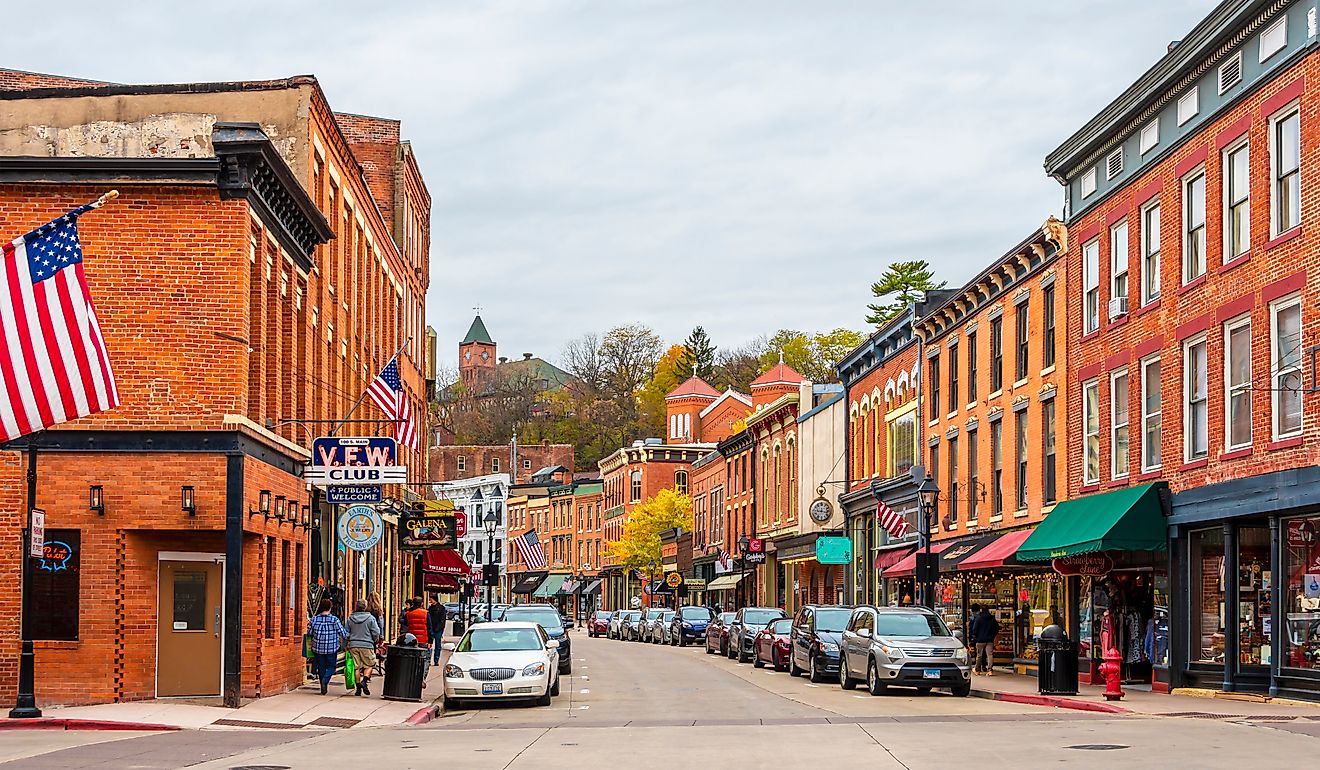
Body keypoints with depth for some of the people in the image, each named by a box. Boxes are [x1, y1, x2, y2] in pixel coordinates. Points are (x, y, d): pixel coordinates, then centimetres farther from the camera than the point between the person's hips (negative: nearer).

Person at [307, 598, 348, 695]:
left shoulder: (314, 619, -3)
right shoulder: (334, 620, -10)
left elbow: (309, 633, 5)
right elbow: (343, 633, -5)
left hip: (318, 648, 2)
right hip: (331, 648, -2)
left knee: (321, 667, 13)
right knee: (331, 666, 9)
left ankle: (323, 688, 14)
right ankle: (325, 680, -19)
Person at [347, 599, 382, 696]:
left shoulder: (350, 618, 4)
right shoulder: (370, 618, -6)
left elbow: (346, 633, 9)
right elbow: (376, 632, -6)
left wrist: (346, 645, 21)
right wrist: (375, 640, 13)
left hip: (353, 645, 3)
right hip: (366, 645, -3)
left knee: (356, 666, 8)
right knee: (369, 664, 9)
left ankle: (358, 687, 8)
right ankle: (364, 681, -11)